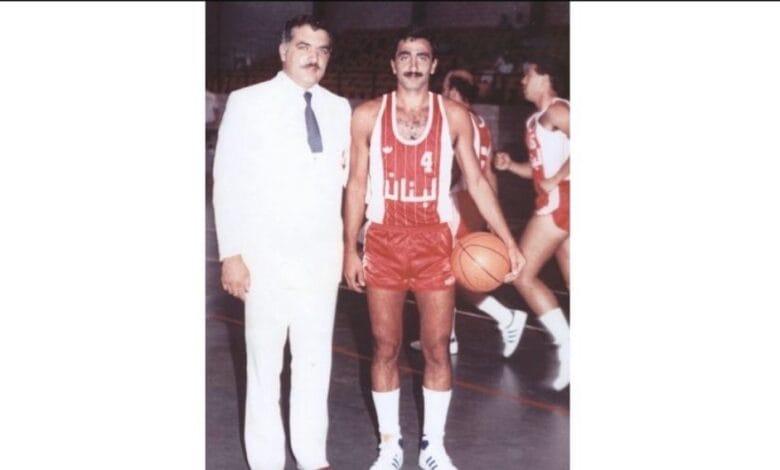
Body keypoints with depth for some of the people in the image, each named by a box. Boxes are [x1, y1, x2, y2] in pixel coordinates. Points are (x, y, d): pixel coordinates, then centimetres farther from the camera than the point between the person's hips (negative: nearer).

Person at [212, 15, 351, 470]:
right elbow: (229, 182, -5)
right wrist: (231, 253, -11)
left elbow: (345, 178, 8)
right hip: (266, 255, -3)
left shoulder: (339, 108, 7)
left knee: (315, 359, 10)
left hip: (321, 256, 3)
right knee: (265, 360, 6)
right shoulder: (248, 102, -3)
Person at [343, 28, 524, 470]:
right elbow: (357, 184, 3)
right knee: (386, 347, 6)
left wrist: (508, 240, -1)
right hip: (384, 242, 0)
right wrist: (350, 249, -1)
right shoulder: (368, 115, 1)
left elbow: (476, 179, 5)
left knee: (438, 348, 5)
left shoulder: (455, 115, 2)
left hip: (435, 242, 1)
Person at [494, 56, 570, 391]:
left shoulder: (556, 110, -9)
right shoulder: (538, 119, 20)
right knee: (572, 282, 11)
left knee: (523, 274, -9)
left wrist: (555, 180, -21)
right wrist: (510, 166, 9)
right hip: (556, 202, 10)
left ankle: (567, 345, -10)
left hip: (560, 200, -10)